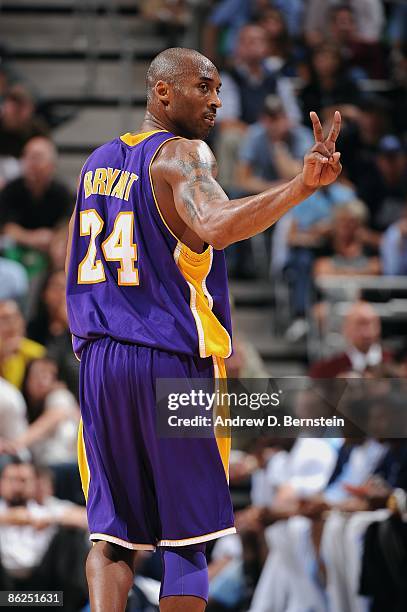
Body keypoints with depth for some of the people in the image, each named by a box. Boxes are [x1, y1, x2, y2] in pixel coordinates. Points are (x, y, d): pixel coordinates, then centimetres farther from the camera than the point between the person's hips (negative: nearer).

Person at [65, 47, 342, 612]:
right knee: (186, 538, 3)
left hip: (98, 356, 6)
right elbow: (215, 227, -31)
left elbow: (75, 271, 22)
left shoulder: (98, 162, 15)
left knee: (112, 534, 7)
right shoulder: (181, 155, -9)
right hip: (172, 359, -6)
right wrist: (302, 186, -42)